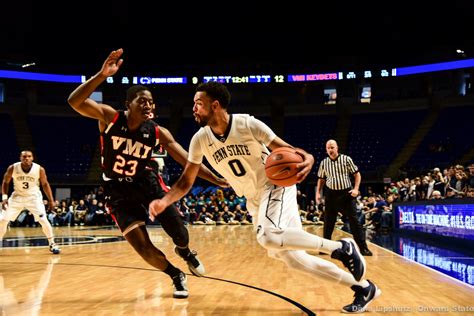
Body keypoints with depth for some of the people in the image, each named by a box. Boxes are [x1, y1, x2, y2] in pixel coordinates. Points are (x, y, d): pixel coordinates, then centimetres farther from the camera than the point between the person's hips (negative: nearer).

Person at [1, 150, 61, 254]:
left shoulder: (39, 169, -20)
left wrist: (51, 200, -5)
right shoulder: (12, 168, -19)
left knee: (43, 220, -14)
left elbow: (45, 184, -4)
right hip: (17, 196, 2)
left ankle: (52, 244, 0)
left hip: (34, 197, -1)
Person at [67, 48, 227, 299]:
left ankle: (185, 252, 31)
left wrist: (217, 180, -18)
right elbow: (74, 102, -31)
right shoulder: (110, 117, -16)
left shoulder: (158, 132, -11)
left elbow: (188, 161, -10)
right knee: (141, 245, -7)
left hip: (146, 182, 2)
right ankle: (176, 276, 20)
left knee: (178, 231, -9)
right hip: (118, 190, -1)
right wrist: (102, 75, -44)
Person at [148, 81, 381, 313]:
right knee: (291, 258, 2)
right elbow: (186, 181, -1)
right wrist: (164, 201, -19)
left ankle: (342, 247, -15)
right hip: (254, 199, 6)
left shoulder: (248, 124, -20)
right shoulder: (200, 140, -7)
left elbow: (286, 150, -13)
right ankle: (363, 288, 14)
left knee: (268, 236, -34)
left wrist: (307, 159, -36)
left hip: (276, 185, -6)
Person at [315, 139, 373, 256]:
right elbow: (321, 179, 16)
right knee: (328, 222, 8)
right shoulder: (324, 163, 5)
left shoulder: (346, 159, -4)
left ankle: (363, 248, -1)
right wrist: (318, 193, 7)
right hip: (331, 195, 3)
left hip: (346, 193, -3)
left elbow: (357, 174, -1)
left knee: (354, 221, -4)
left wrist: (356, 189, -12)